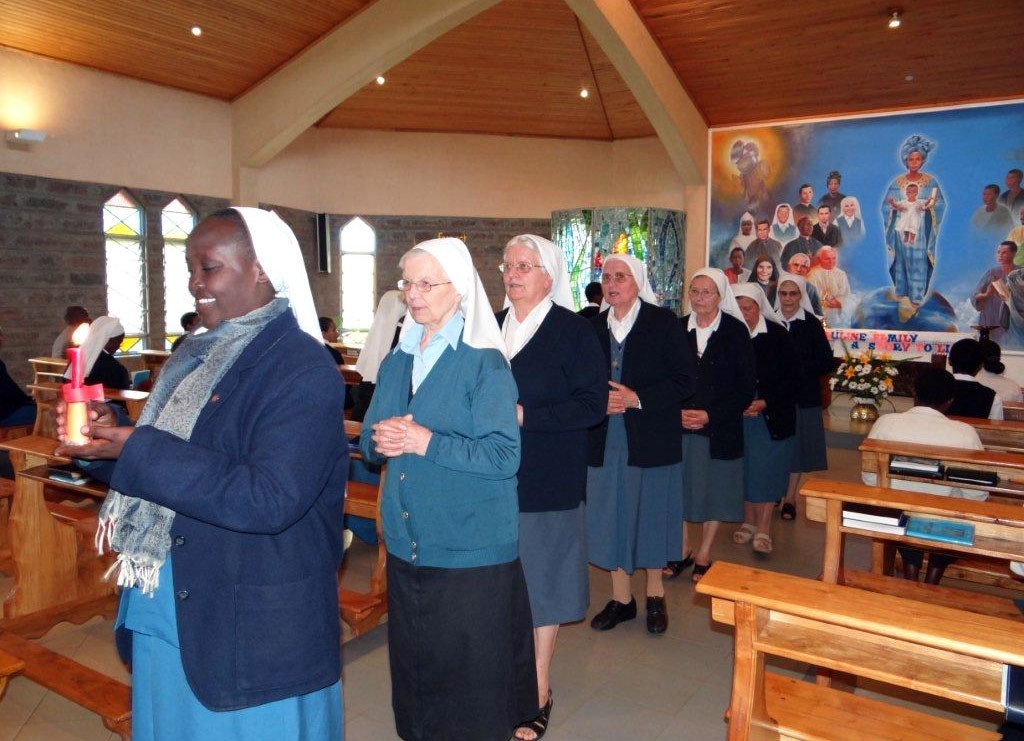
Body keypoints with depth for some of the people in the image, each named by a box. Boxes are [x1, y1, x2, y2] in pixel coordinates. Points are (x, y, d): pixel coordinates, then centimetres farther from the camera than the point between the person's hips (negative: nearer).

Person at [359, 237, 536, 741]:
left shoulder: (484, 363, -11)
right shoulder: (396, 362, 10)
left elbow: (503, 455, -17)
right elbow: (369, 439, 15)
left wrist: (426, 442, -22)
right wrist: (380, 440, -8)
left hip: (469, 550, -6)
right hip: (407, 543, 6)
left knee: (469, 669, 5)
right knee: (413, 658, 19)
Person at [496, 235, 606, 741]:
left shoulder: (574, 332, -6)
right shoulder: (491, 328, 10)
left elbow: (593, 404, -13)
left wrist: (524, 415, -19)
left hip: (548, 483, -4)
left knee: (541, 584, 6)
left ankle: (538, 693, 23)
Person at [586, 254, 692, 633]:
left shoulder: (663, 322, -4)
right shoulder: (594, 327, 7)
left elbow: (683, 380, -8)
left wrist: (635, 399, -17)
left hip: (652, 440, -3)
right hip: (606, 441, 4)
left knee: (652, 514, 7)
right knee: (611, 516, 9)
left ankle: (655, 597, 27)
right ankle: (621, 599, 25)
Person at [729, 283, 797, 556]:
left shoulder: (777, 335, -7)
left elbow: (790, 377, -5)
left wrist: (764, 402, -15)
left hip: (772, 415, -2)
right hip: (737, 416, 2)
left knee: (766, 469, -2)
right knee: (744, 467, 9)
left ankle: (763, 529, 7)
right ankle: (748, 522, 24)